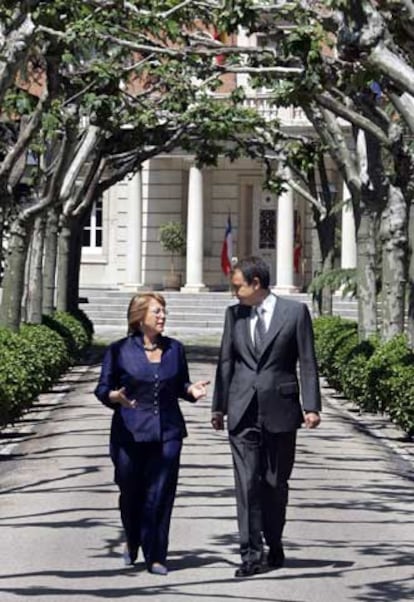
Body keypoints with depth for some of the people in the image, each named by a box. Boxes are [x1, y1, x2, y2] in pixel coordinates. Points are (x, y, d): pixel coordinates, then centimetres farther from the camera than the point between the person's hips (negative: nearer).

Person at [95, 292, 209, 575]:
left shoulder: (175, 349, 7)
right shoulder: (119, 350, -2)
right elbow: (103, 388, 1)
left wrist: (192, 390, -7)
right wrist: (114, 396, -21)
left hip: (167, 432, 2)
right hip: (130, 432, -2)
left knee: (160, 496, -3)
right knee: (131, 493, 9)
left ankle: (155, 556, 5)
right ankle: (132, 543, 36)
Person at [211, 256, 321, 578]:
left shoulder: (295, 312, -1)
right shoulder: (234, 314, 8)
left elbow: (307, 363, -2)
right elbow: (226, 361, 13)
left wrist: (311, 406, -8)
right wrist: (219, 406, 10)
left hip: (280, 410, -2)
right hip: (243, 412, 2)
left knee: (276, 482, 9)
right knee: (247, 482, -4)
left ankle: (274, 542, 27)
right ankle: (252, 553, -3)